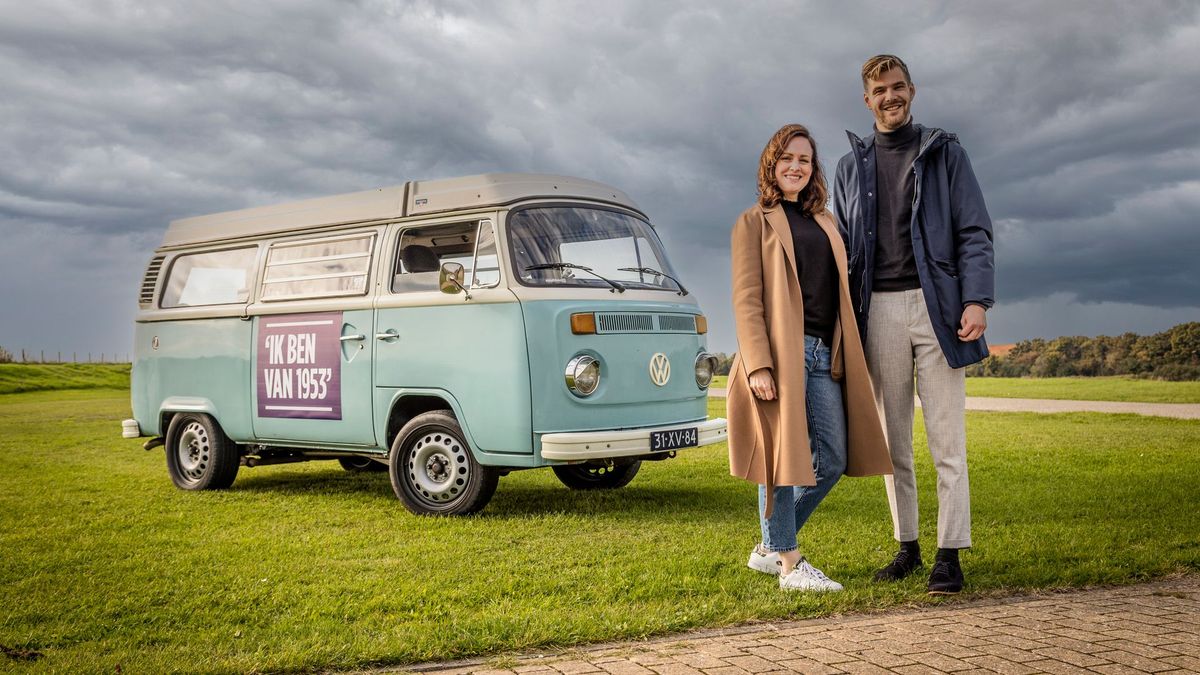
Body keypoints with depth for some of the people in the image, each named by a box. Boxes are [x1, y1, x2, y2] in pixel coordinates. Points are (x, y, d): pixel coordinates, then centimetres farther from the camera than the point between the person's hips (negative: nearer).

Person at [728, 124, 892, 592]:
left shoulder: (825, 222, 22)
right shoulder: (755, 222, 3)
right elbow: (746, 299, -6)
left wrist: (843, 355, 13)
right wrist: (758, 365, -16)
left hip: (824, 354, 7)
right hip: (782, 351, -7)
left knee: (832, 461, 6)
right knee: (782, 455, -3)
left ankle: (769, 548, 21)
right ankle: (789, 563, 8)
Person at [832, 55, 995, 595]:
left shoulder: (944, 152, 10)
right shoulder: (851, 165, 17)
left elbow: (974, 232, 3)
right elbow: (839, 248, 17)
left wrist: (976, 299, -11)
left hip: (935, 305, -2)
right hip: (879, 310, 3)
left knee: (947, 439, -5)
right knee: (893, 441, 7)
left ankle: (949, 554, -1)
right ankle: (907, 546, 16)